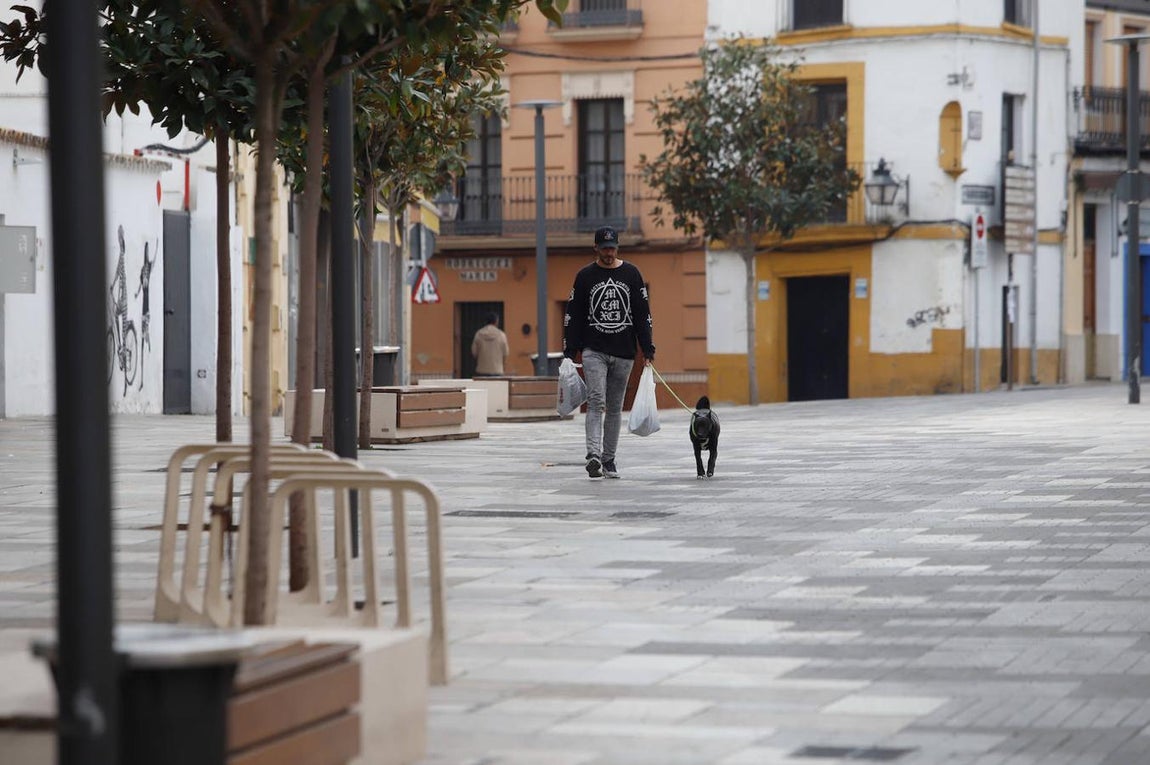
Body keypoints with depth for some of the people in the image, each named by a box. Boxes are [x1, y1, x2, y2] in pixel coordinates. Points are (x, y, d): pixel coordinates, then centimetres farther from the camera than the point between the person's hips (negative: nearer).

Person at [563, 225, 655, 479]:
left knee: (615, 408, 7)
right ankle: (593, 455, -27)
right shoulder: (585, 276, 4)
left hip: (624, 353, 2)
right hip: (593, 351, -2)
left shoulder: (631, 274, 8)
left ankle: (608, 460, 14)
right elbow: (573, 315, 6)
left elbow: (643, 313, 10)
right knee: (596, 402, -17)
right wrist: (570, 351, 0)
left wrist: (647, 349, 3)